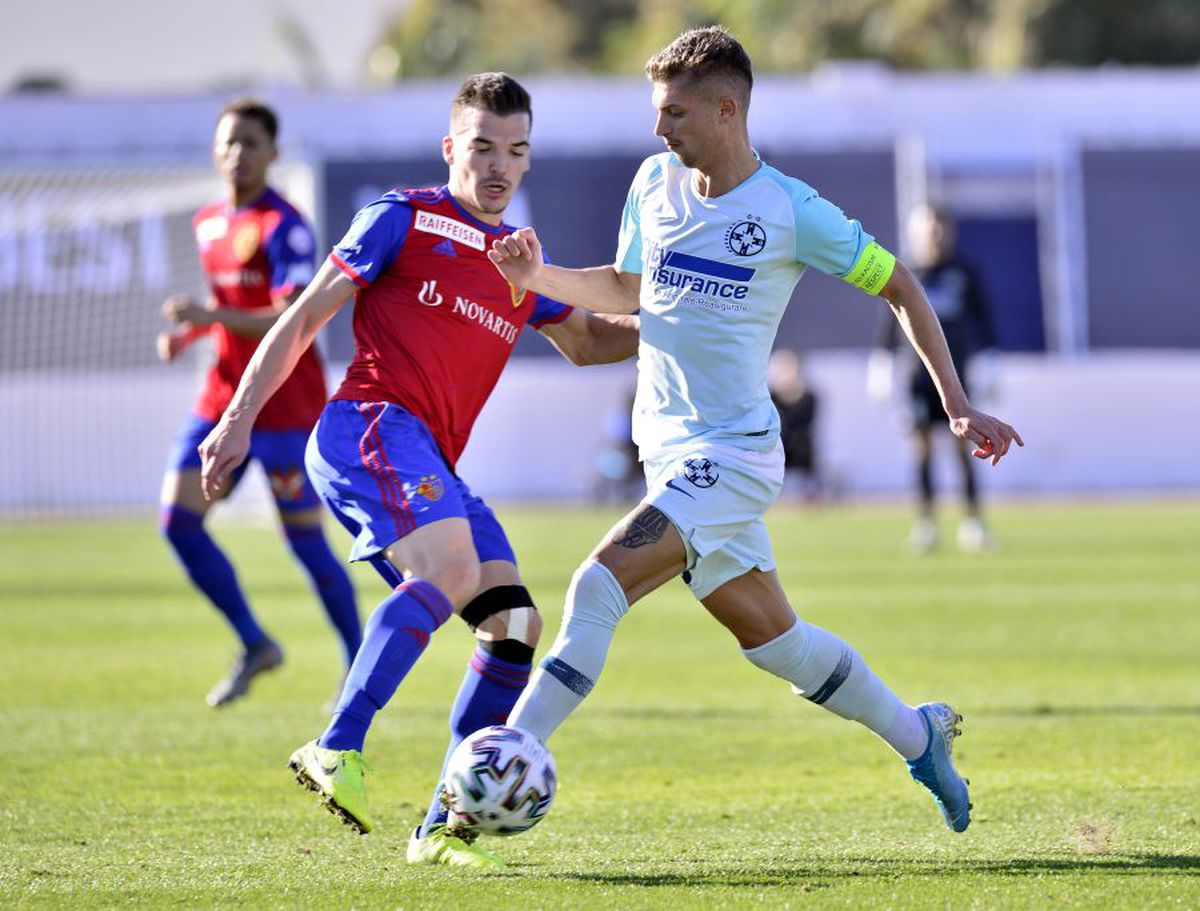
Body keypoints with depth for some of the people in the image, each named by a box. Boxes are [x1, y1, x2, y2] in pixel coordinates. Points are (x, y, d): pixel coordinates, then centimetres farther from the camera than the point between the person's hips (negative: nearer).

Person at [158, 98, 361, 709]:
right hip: (223, 400, 7)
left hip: (285, 404, -7)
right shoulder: (210, 224, 11)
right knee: (177, 520, -4)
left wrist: (213, 316, -33)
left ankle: (359, 666, 14)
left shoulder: (283, 227, -13)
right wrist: (187, 333, 5)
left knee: (305, 540, -3)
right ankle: (254, 646, 8)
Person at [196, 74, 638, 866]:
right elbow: (306, 318, 6)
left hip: (432, 462, 8)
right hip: (372, 425, -8)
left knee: (515, 624, -4)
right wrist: (240, 418, 0)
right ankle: (338, 751, -37)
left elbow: (587, 341, 40)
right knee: (452, 569, -32)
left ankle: (442, 827, 0)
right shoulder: (404, 219, 6)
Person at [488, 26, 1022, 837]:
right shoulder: (655, 183, 5)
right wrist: (540, 279, 3)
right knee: (769, 636, 15)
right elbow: (627, 290, 21)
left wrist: (957, 405, -6)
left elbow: (898, 286, -2)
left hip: (730, 455, -7)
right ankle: (916, 734, 33)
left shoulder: (790, 211, -12)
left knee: (599, 586, -22)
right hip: (668, 448, 7)